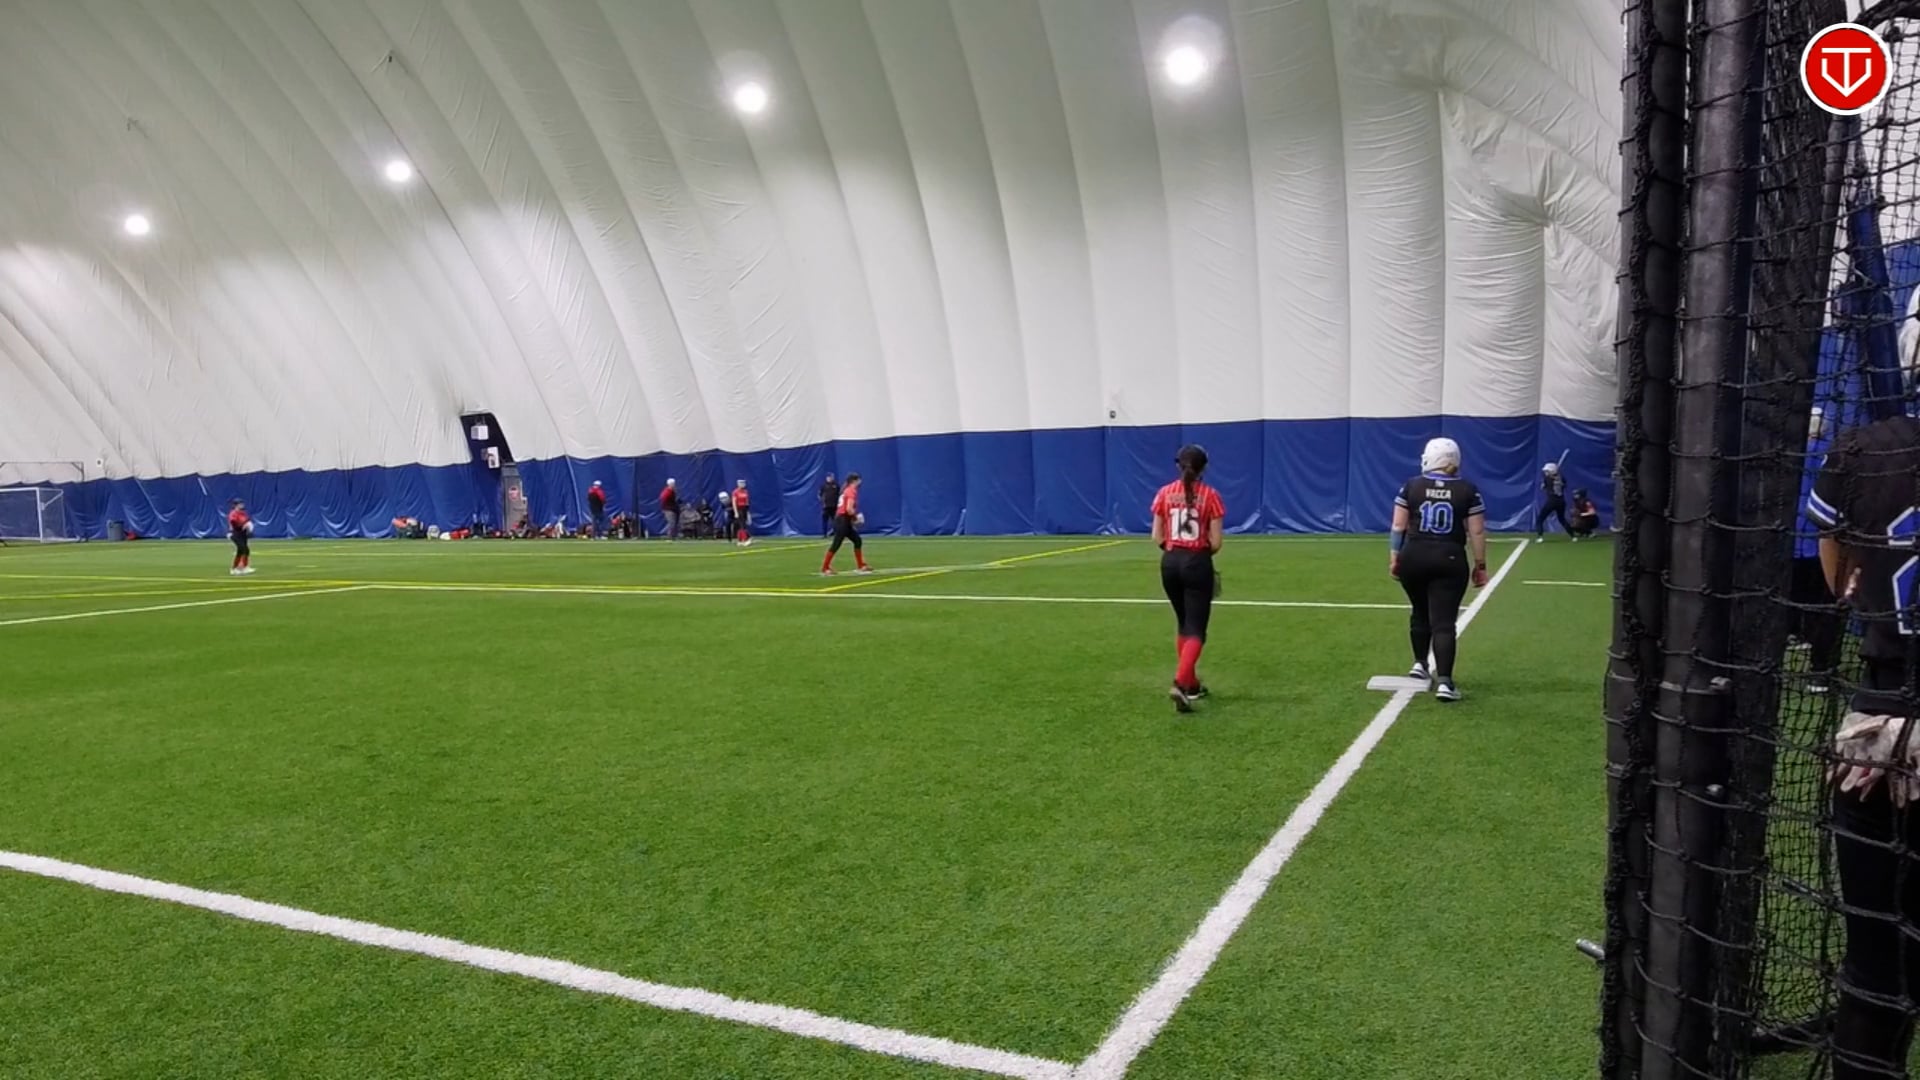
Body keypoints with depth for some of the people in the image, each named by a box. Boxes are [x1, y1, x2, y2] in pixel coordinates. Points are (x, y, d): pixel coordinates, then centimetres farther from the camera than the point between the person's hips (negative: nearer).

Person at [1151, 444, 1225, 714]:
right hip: (1197, 564, -4)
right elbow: (1215, 543, -8)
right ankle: (1180, 683, -20)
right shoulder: (1210, 496, -8)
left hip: (1170, 563, 4)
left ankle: (1192, 684, 27)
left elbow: (1157, 537, 1)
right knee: (1196, 629, 0)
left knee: (1183, 623, 19)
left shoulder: (1164, 494, 0)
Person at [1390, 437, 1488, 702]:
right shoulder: (1468, 491, 0)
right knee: (1444, 621, -3)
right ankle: (1444, 681, -12)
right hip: (1450, 560, -1)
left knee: (1420, 612, 23)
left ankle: (1419, 664, 29)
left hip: (1413, 557, 1)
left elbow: (1398, 526, 0)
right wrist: (1480, 565, 8)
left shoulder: (1411, 486, 0)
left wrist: (1395, 556, 9)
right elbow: (1477, 532, 0)